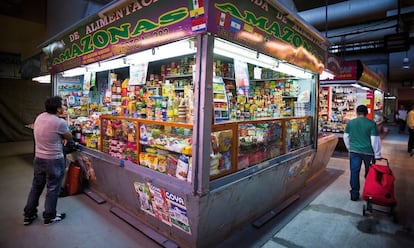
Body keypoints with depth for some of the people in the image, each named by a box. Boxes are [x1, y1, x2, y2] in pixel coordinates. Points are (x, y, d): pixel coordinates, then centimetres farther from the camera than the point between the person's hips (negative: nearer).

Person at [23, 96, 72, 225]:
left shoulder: (39, 117, 0)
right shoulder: (60, 122, -22)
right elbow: (69, 137, -5)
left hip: (38, 158, 7)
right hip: (54, 160, -7)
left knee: (36, 186, 20)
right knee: (53, 189, 9)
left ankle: (28, 215, 33)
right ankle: (49, 217, 23)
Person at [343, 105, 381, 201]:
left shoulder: (350, 122, 0)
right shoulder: (372, 124, -8)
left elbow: (346, 137, 7)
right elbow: (375, 140, -8)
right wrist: (377, 155, 0)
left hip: (354, 151, 1)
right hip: (368, 152, -1)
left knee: (354, 172, 6)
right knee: (369, 174, 18)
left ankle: (354, 194, 9)